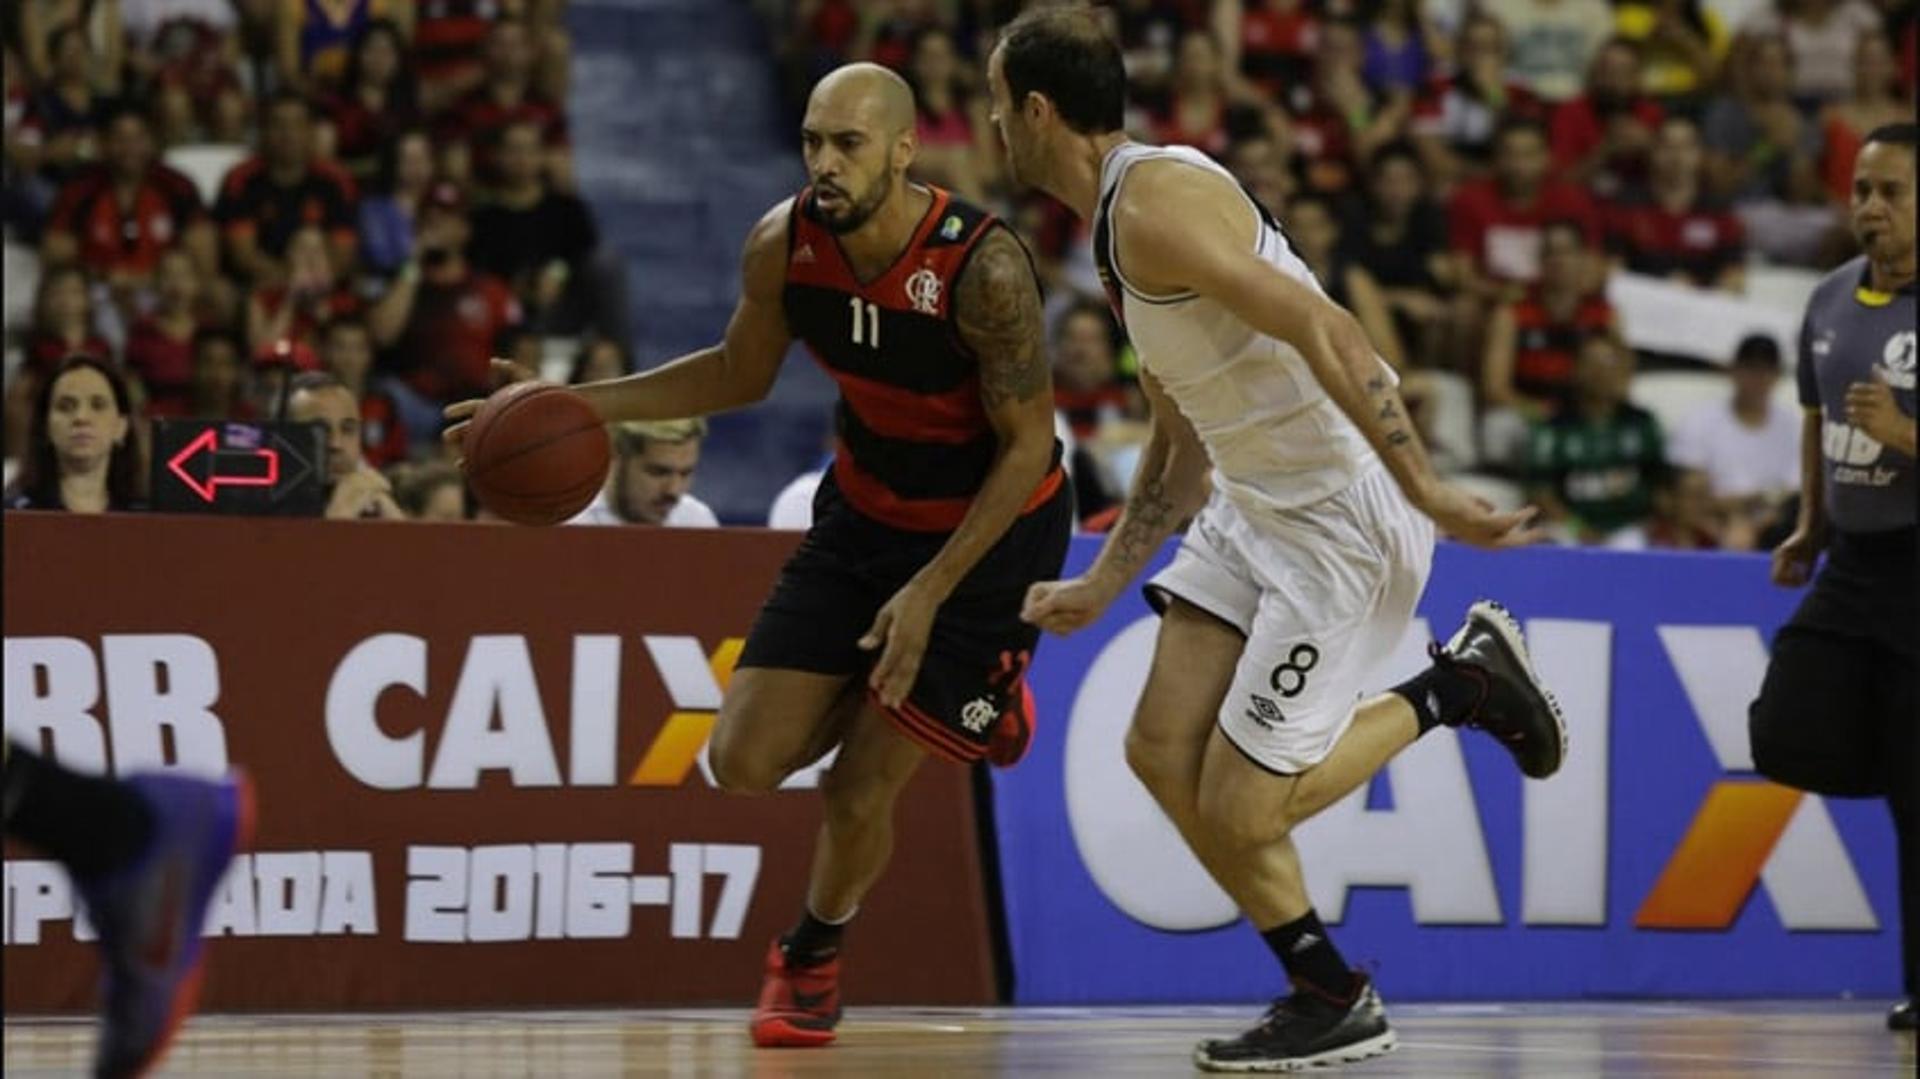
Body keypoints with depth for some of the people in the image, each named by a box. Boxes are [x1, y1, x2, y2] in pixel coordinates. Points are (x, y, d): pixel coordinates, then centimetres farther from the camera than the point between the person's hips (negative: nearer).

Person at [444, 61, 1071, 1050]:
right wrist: (577, 405, -6)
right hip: (863, 511, 5)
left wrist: (930, 592, -23)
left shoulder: (981, 268, -31)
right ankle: (887, 699, 28)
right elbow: (740, 374, 4)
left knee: (859, 788, -6)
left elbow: (1029, 446, -21)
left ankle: (813, 958, 27)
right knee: (744, 764, -4)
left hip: (988, 528, -5)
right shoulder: (783, 245, -15)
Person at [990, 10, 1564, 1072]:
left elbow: (1324, 331, -28)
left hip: (1345, 519, -10)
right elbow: (1180, 439, 25)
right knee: (1162, 751, 4)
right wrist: (1100, 584, 23)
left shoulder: (1158, 202, -19)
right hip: (1255, 505, 10)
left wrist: (1424, 489, -32)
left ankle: (1454, 687, 10)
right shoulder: (1116, 230, 15)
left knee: (1240, 803, -7)